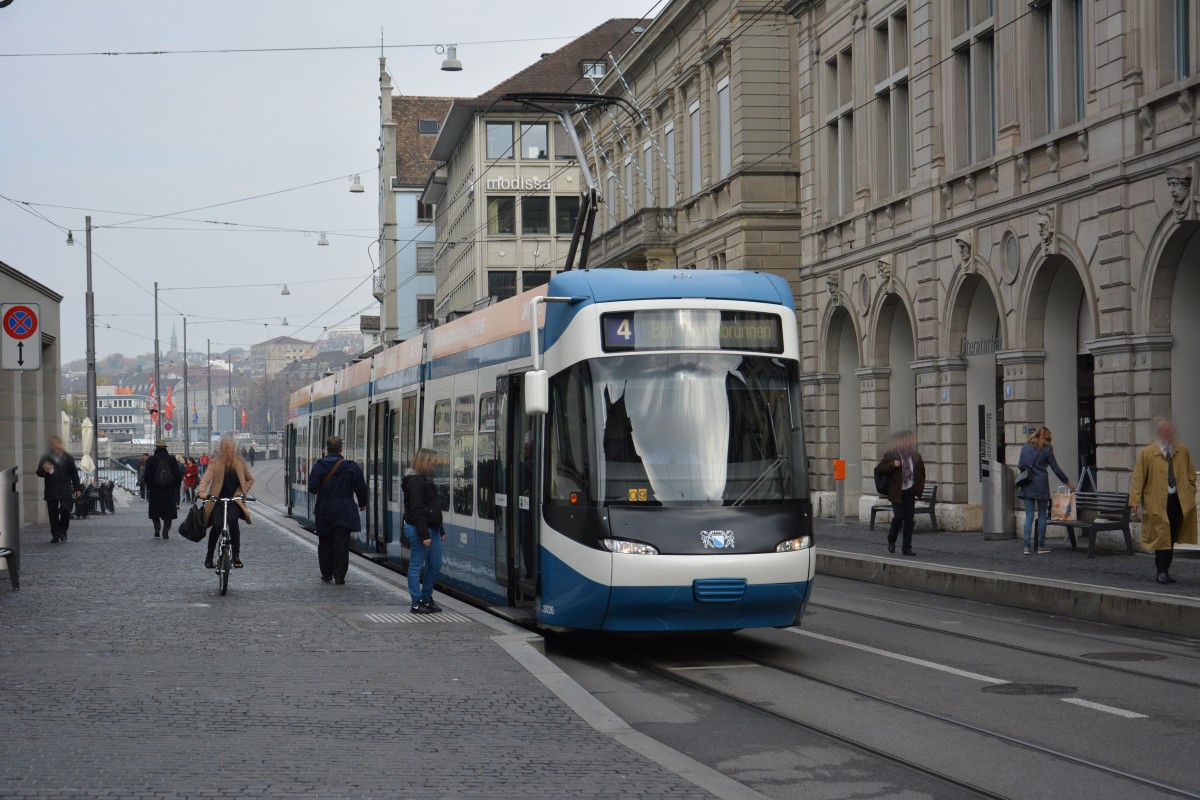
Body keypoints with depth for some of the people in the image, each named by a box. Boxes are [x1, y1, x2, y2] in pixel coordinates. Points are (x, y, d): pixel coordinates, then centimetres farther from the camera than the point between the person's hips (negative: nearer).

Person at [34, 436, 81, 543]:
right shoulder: (45, 458, 5)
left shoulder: (68, 458, 7)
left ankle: (63, 531, 10)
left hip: (65, 490, 0)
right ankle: (55, 535, 9)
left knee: (65, 510, -12)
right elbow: (39, 473, 1)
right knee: (53, 514, 1)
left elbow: (74, 474, 11)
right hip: (51, 492, 0)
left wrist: (77, 489, 7)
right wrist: (44, 470, -23)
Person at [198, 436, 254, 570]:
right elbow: (206, 478, -18)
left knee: (233, 520, -27)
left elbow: (250, 479, 15)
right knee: (217, 525, -18)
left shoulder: (240, 462, 4)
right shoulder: (215, 463, -5)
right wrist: (202, 491, -37)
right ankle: (209, 556, 5)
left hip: (234, 500, 1)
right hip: (217, 500, -1)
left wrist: (242, 492, -1)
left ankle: (236, 554, -21)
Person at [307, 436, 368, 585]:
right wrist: (362, 503, 19)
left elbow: (312, 487, -12)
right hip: (344, 512, 0)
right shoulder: (351, 467, -4)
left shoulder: (319, 466, -7)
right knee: (341, 544, 1)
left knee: (325, 543, 14)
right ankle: (339, 576, -2)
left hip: (324, 510, 0)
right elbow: (361, 487, 1)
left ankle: (326, 574, 20)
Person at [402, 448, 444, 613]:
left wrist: (440, 530, 21)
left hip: (432, 529, 10)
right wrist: (424, 534, -22)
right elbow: (417, 510, -20)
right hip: (418, 529, -10)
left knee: (436, 565, 13)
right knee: (416, 565, -1)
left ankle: (426, 598, 24)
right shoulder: (415, 481, -15)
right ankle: (417, 603, 3)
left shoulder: (425, 479, 17)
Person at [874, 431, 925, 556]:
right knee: (899, 517, -12)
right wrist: (892, 465, -22)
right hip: (897, 492, -4)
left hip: (910, 492, 4)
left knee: (909, 520, 2)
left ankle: (907, 547, 10)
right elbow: (879, 469, -8)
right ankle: (891, 541, 13)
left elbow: (921, 472, 20)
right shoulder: (891, 455, -6)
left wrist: (920, 487, 11)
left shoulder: (915, 456, 6)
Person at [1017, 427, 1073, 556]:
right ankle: (1041, 546, 9)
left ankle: (1027, 546, -6)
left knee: (1029, 516, 2)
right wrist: (1067, 482, 10)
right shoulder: (1046, 449, -2)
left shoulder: (1025, 447, 7)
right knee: (1042, 515, 7)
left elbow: (1020, 466, 7)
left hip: (1027, 486, 3)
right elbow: (1056, 468, 0)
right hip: (1041, 484, -3)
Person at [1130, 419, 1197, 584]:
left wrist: (1190, 494, 7)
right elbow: (1138, 478, -5)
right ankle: (1162, 571, -2)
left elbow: (1191, 475, 17)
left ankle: (1162, 570, 13)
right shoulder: (1147, 453, -3)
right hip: (1157, 502, -4)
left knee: (1171, 538, 6)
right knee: (1162, 537, -8)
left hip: (1178, 501, 4)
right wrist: (1135, 501, -12)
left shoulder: (1182, 451, 9)